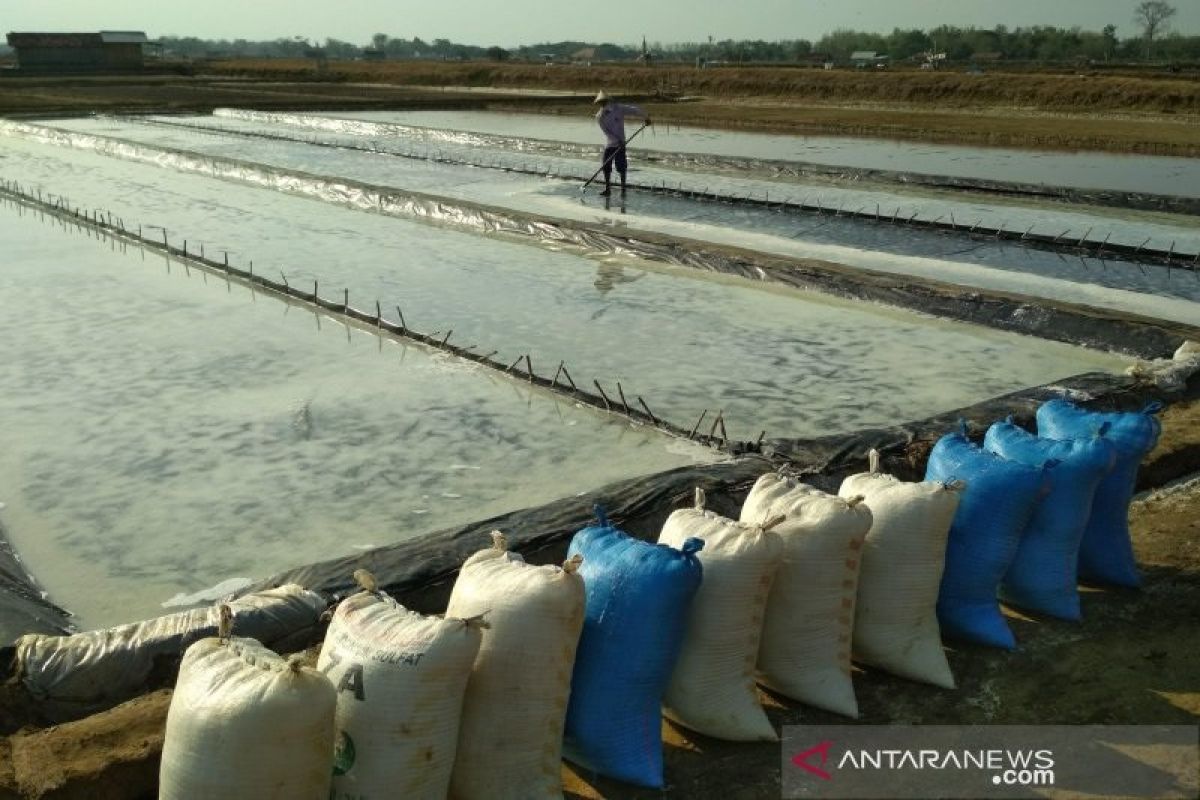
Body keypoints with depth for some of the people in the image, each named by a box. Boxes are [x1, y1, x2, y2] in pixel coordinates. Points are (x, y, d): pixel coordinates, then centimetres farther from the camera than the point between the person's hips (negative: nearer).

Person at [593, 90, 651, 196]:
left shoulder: (619, 109, -6)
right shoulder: (599, 117, -4)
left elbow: (634, 110, 1)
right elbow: (607, 132, -12)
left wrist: (646, 117, 7)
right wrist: (618, 141, -21)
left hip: (620, 144, -2)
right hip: (609, 144, 2)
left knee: (621, 167, -3)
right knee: (606, 167, 1)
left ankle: (623, 188, 7)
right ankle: (607, 189, 11)